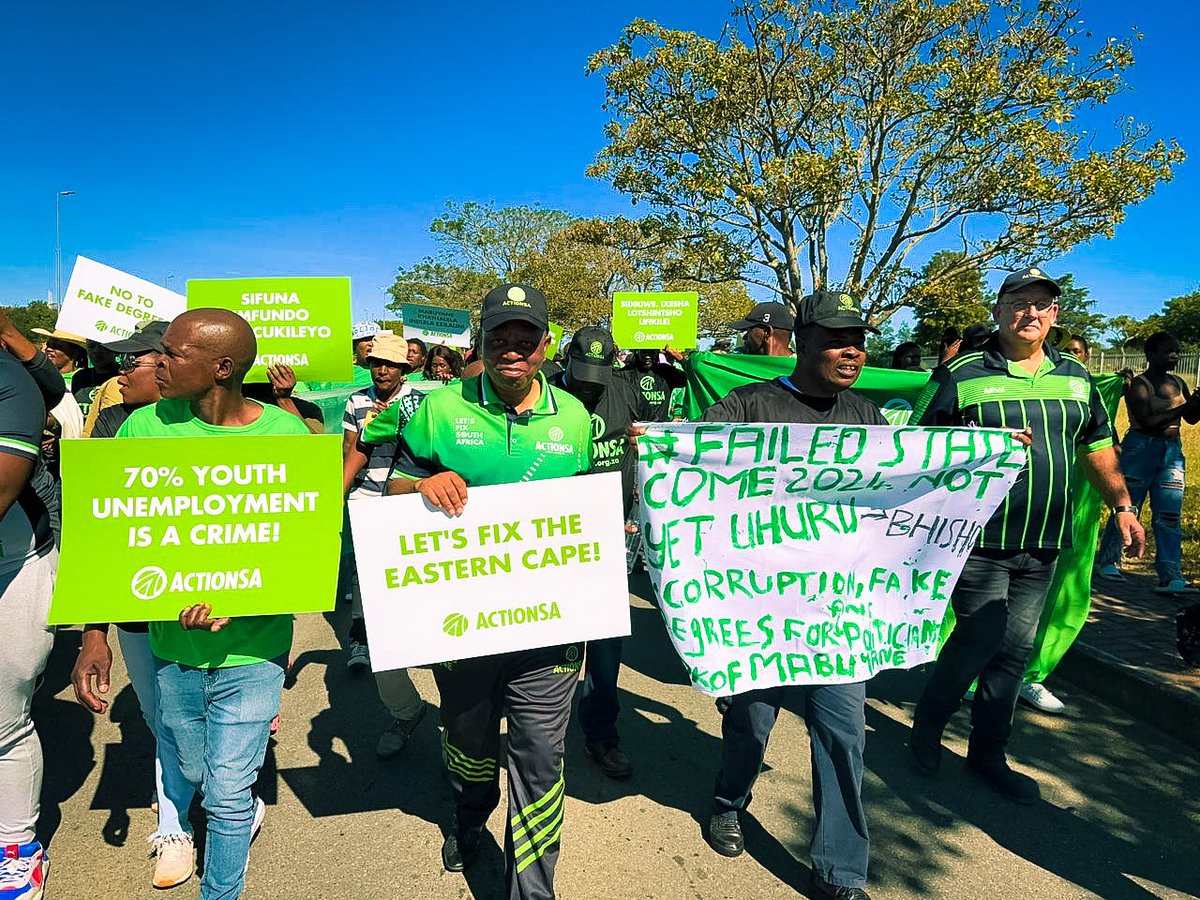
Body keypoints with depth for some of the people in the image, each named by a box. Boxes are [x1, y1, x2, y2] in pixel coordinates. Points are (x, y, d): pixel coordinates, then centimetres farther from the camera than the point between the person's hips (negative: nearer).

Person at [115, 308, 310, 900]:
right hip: (172, 644, 4)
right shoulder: (146, 425, -6)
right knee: (195, 775, 24)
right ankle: (247, 814, 56)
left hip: (249, 647, -3)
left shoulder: (287, 435, -13)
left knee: (227, 796, 6)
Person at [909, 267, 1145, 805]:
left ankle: (989, 753, 27)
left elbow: (1096, 448, 22)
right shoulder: (961, 374, -5)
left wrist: (1121, 504, 13)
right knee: (980, 639, -8)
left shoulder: (1075, 378, 13)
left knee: (1015, 649, 11)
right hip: (980, 539, -6)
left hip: (1043, 544, 6)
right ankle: (926, 730, 17)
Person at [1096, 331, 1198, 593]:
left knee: (1169, 515, -1)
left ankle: (1170, 577, -3)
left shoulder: (1179, 384, 12)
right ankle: (1107, 560, 19)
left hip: (1173, 452, 6)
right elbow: (1146, 422, -19)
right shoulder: (1139, 385, -8)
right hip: (1141, 448, -6)